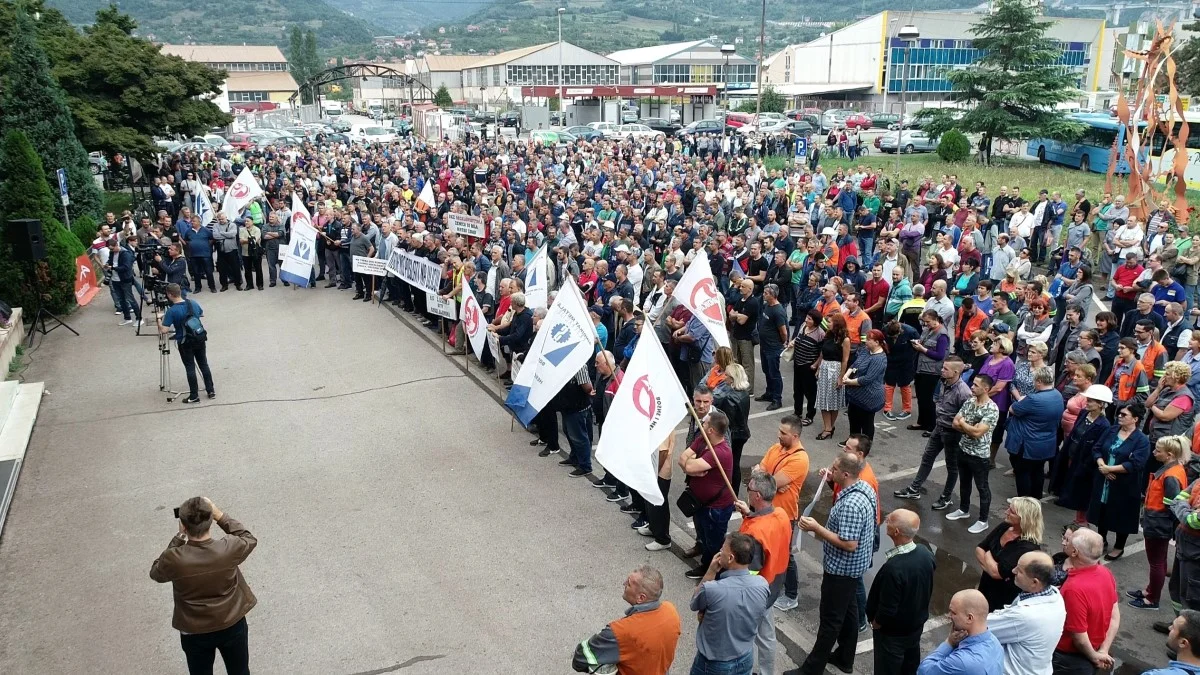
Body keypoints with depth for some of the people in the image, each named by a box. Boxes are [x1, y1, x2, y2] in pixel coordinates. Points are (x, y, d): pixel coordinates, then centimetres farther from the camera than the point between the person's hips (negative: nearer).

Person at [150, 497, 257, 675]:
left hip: (195, 633, 0)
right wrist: (220, 515, -6)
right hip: (232, 626, 0)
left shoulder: (174, 559, -28)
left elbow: (156, 573, -3)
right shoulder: (229, 549, -27)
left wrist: (179, 537, -6)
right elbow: (249, 539, -1)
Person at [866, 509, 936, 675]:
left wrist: (875, 623, -9)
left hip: (893, 632, -7)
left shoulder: (893, 568, -37)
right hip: (917, 624, 7)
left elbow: (887, 610, -28)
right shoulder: (926, 554, -14)